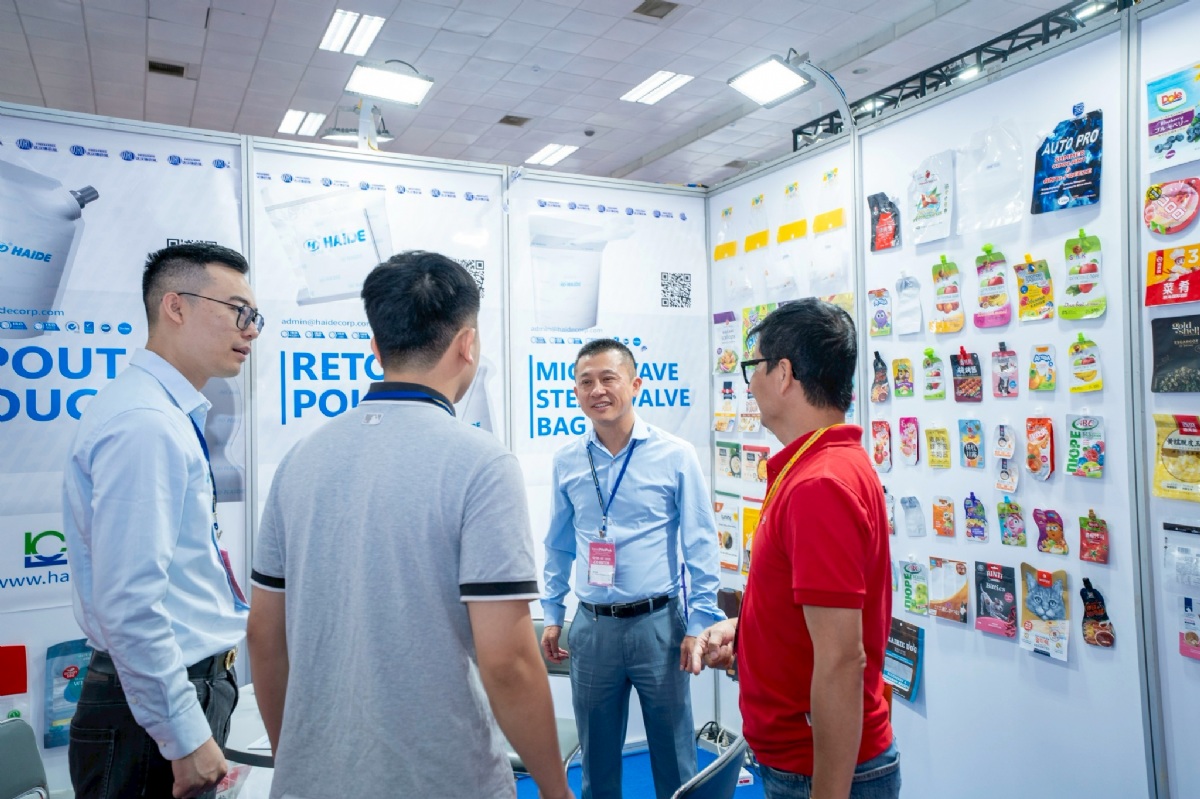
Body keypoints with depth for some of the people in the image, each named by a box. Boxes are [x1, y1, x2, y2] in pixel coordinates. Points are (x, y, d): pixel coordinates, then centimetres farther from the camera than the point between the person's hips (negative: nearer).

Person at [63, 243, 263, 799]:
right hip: (155, 709, -9)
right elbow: (127, 602, -26)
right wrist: (187, 737, -21)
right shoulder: (144, 423, -23)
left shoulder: (171, 417, 9)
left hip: (194, 680, 9)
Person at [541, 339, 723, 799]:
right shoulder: (567, 461, 3)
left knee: (673, 753, 11)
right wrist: (552, 615, 11)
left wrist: (700, 621, -7)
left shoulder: (676, 455, -7)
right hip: (591, 627, 3)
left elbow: (701, 545, -4)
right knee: (597, 756, 17)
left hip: (658, 623, -3)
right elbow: (559, 546, 12)